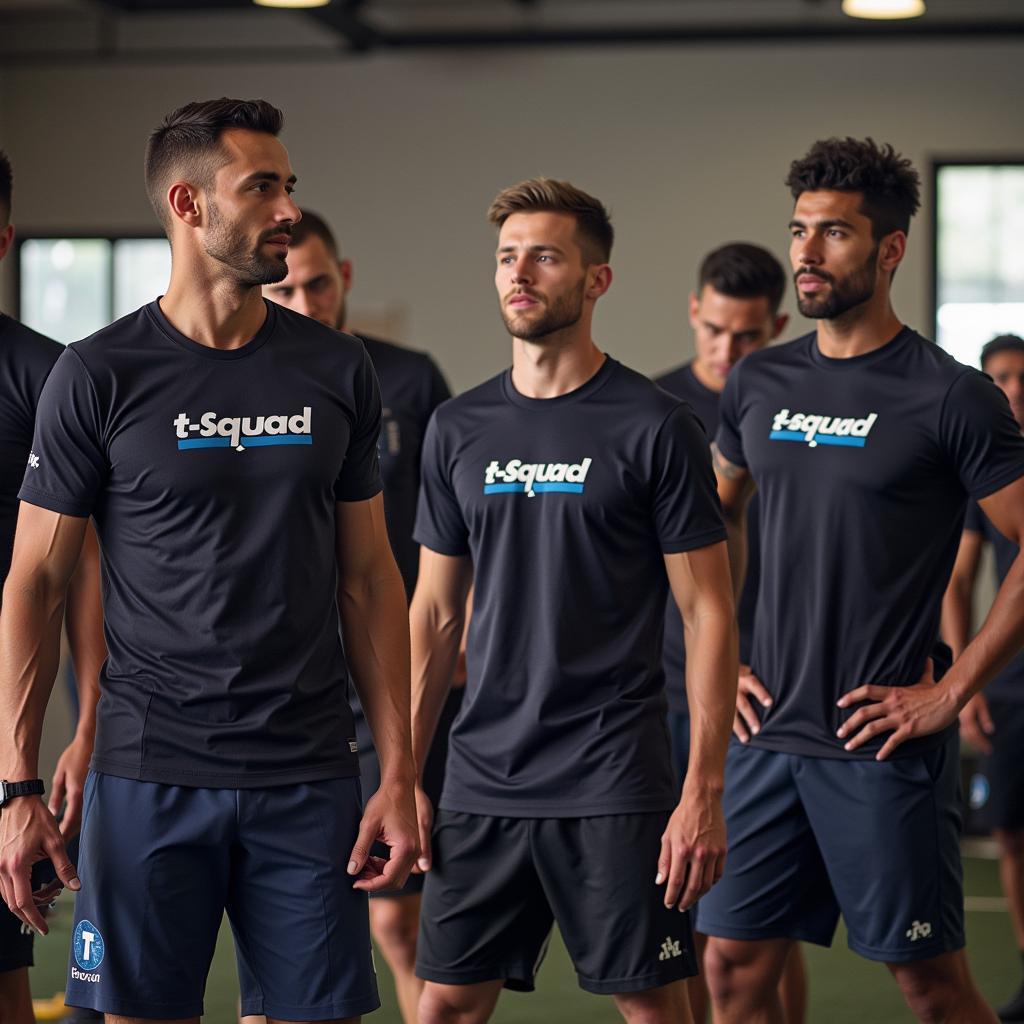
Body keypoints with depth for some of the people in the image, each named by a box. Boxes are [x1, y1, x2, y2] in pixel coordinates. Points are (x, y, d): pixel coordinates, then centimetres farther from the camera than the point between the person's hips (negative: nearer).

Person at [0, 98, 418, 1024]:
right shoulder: (100, 375, -2)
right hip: (150, 776, -2)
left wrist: (399, 774, 3)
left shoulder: (336, 371, 7)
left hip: (309, 780, 3)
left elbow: (369, 578, 10)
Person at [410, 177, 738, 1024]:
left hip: (613, 786, -4)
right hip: (483, 782, 4)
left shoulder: (655, 428, -4)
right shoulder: (459, 429, 9)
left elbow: (709, 614, -5)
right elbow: (435, 614, 14)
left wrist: (704, 791, -12)